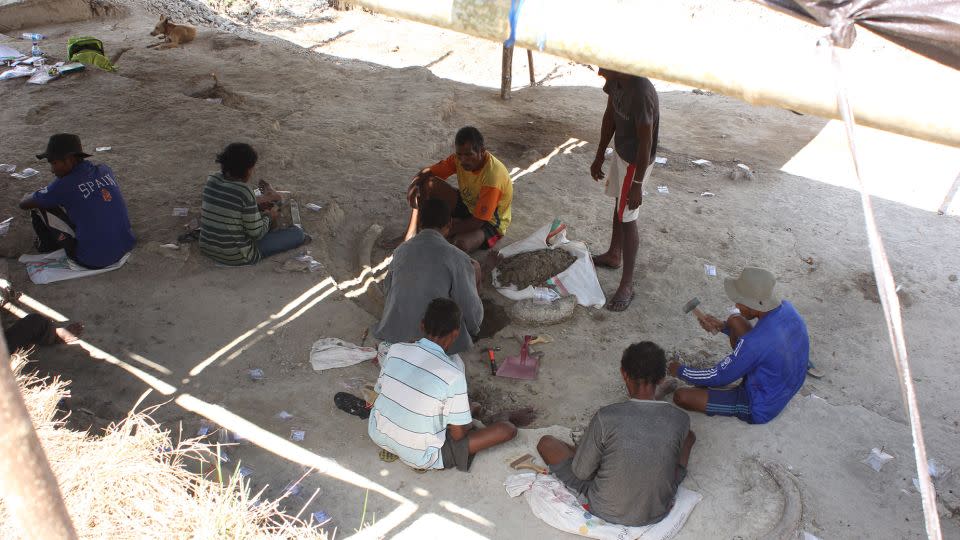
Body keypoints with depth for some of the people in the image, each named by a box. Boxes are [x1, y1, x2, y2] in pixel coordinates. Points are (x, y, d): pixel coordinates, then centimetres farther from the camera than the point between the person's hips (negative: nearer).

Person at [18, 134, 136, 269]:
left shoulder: (64, 186, -14)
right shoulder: (105, 170, 3)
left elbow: (24, 204, 1)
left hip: (94, 261, -6)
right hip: (126, 247, 6)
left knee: (39, 205, 4)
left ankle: (47, 244, 28)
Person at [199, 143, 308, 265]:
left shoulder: (212, 180, -4)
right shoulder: (245, 191, -23)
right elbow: (257, 233, -16)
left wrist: (256, 202, 16)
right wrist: (268, 215, 3)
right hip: (237, 258, -7)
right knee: (298, 232, 5)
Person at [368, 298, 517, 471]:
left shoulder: (396, 350, -11)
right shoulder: (452, 375, -26)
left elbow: (380, 391, 6)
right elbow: (458, 434, -16)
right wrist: (468, 422, 8)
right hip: (419, 458, -5)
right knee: (508, 429, -2)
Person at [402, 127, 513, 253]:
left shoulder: (492, 176, -34)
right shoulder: (460, 157, -14)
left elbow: (477, 222, -31)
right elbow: (427, 172, -6)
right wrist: (414, 185, -30)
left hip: (490, 222, -7)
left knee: (460, 244, -40)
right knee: (428, 183, -13)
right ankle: (412, 234, -14)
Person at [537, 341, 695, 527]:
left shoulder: (606, 417, -26)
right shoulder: (681, 420, -17)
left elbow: (581, 472, -13)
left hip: (606, 511, -2)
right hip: (660, 512, 3)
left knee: (546, 443, 12)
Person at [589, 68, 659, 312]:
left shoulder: (641, 93, -34)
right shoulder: (615, 81, -7)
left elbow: (646, 142, -28)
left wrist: (637, 184, -22)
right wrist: (599, 156, 13)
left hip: (636, 161, -9)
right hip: (620, 152, 9)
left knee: (627, 218, -2)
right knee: (619, 203, 25)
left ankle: (627, 285, 8)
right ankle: (614, 255, 47)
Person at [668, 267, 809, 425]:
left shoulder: (756, 342, -37)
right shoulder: (786, 308, -14)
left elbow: (719, 377, -22)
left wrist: (680, 371, -6)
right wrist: (723, 326, 0)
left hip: (760, 410, -8)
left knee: (681, 396, -13)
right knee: (735, 320, 8)